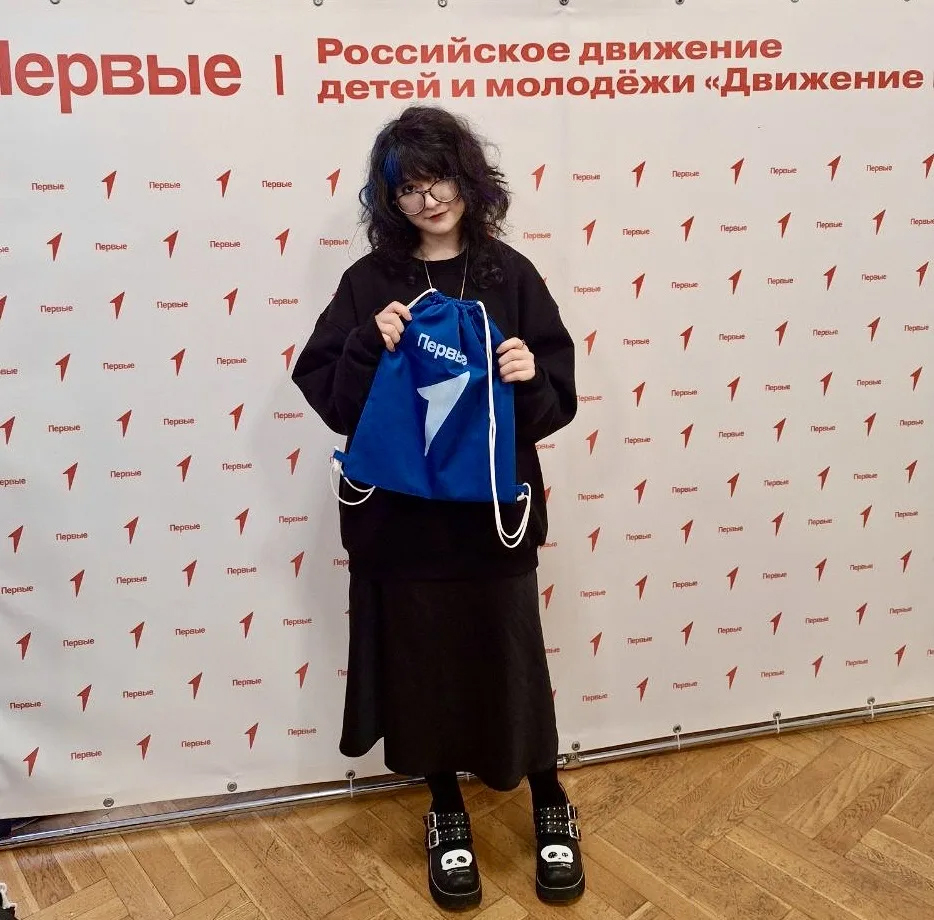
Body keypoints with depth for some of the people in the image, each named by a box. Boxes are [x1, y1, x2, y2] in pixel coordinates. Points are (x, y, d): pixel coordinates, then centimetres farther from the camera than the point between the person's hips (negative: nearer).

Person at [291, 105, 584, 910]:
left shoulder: (509, 275, 0)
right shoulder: (370, 282, 1)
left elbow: (557, 399, -2)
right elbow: (326, 393, -3)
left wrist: (529, 378, -23)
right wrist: (371, 349, -20)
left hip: (494, 506, 0)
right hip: (402, 512, 1)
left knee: (512, 657, 9)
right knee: (423, 662, 12)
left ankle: (552, 808, 35)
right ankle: (448, 813, 36)